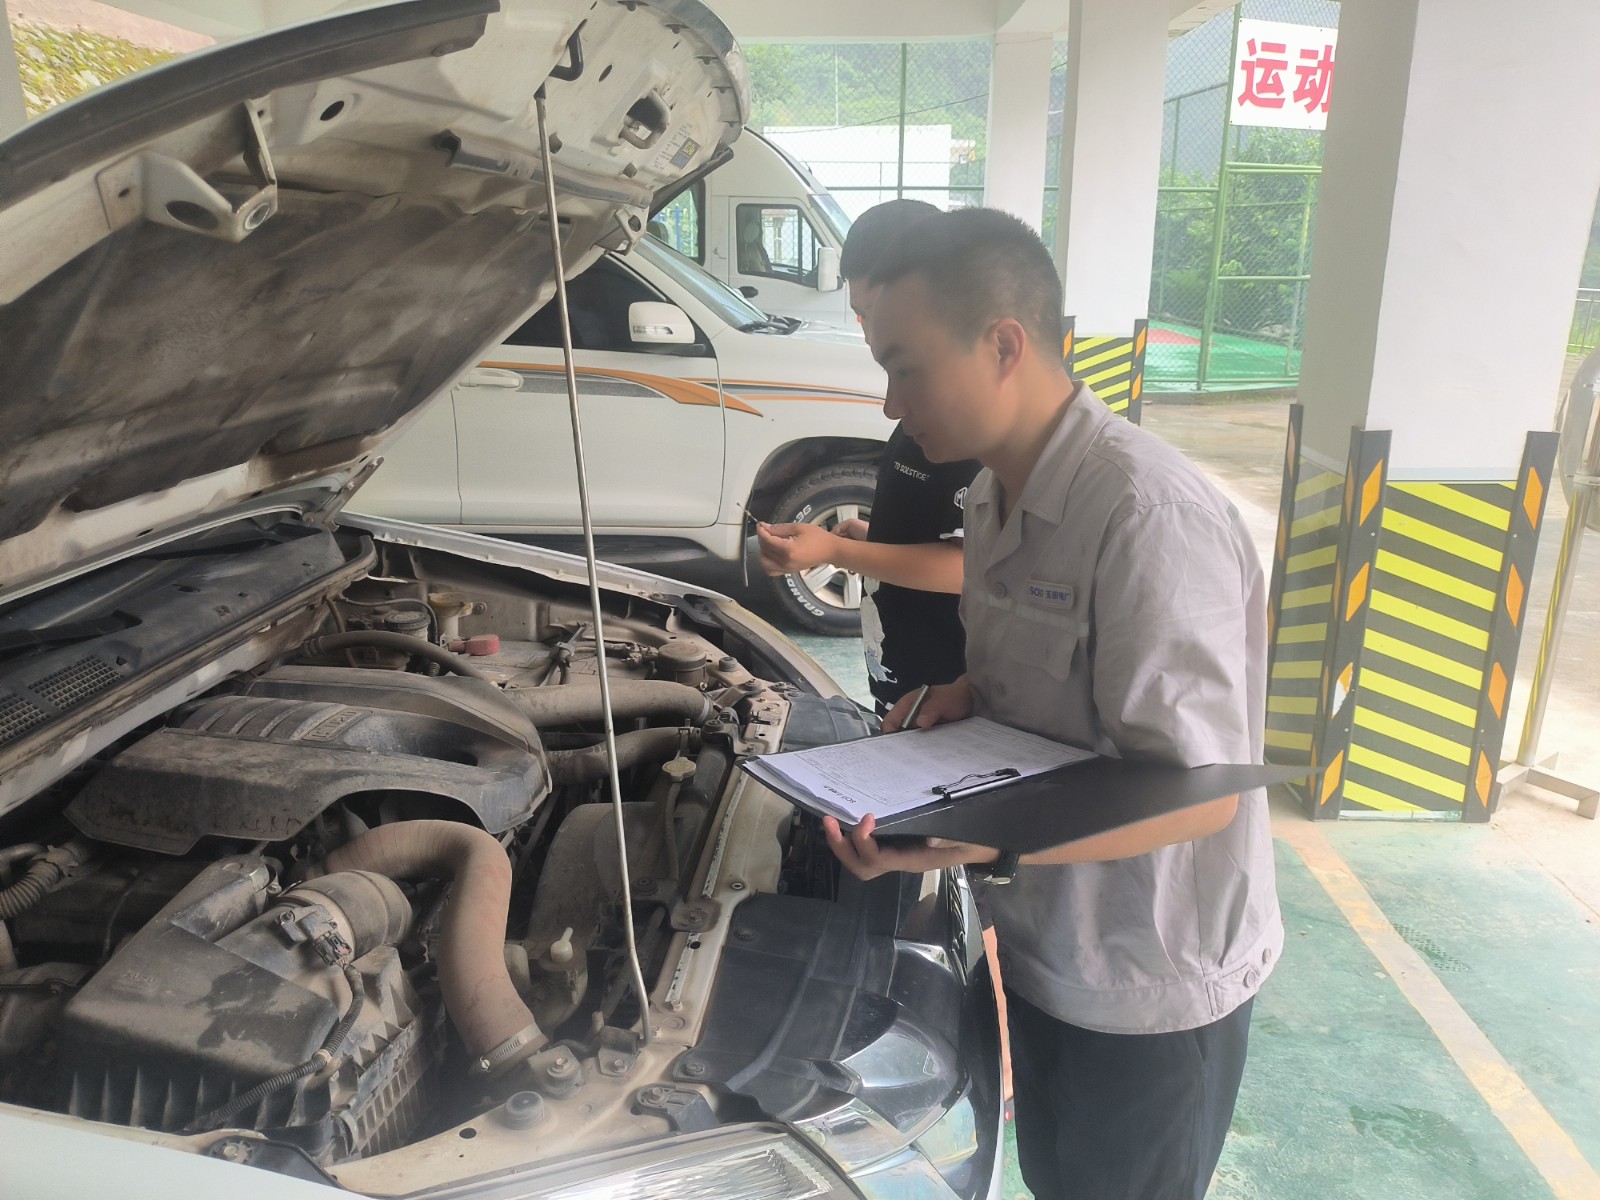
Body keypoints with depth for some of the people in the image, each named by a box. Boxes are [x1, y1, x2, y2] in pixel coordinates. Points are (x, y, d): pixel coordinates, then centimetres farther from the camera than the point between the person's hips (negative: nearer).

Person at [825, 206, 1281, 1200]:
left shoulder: (1149, 517, -29)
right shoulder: (999, 500, 1)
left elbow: (1196, 793, -28)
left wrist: (989, 846, -40)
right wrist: (971, 697, -6)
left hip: (1151, 986, -8)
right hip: (1046, 946, 8)